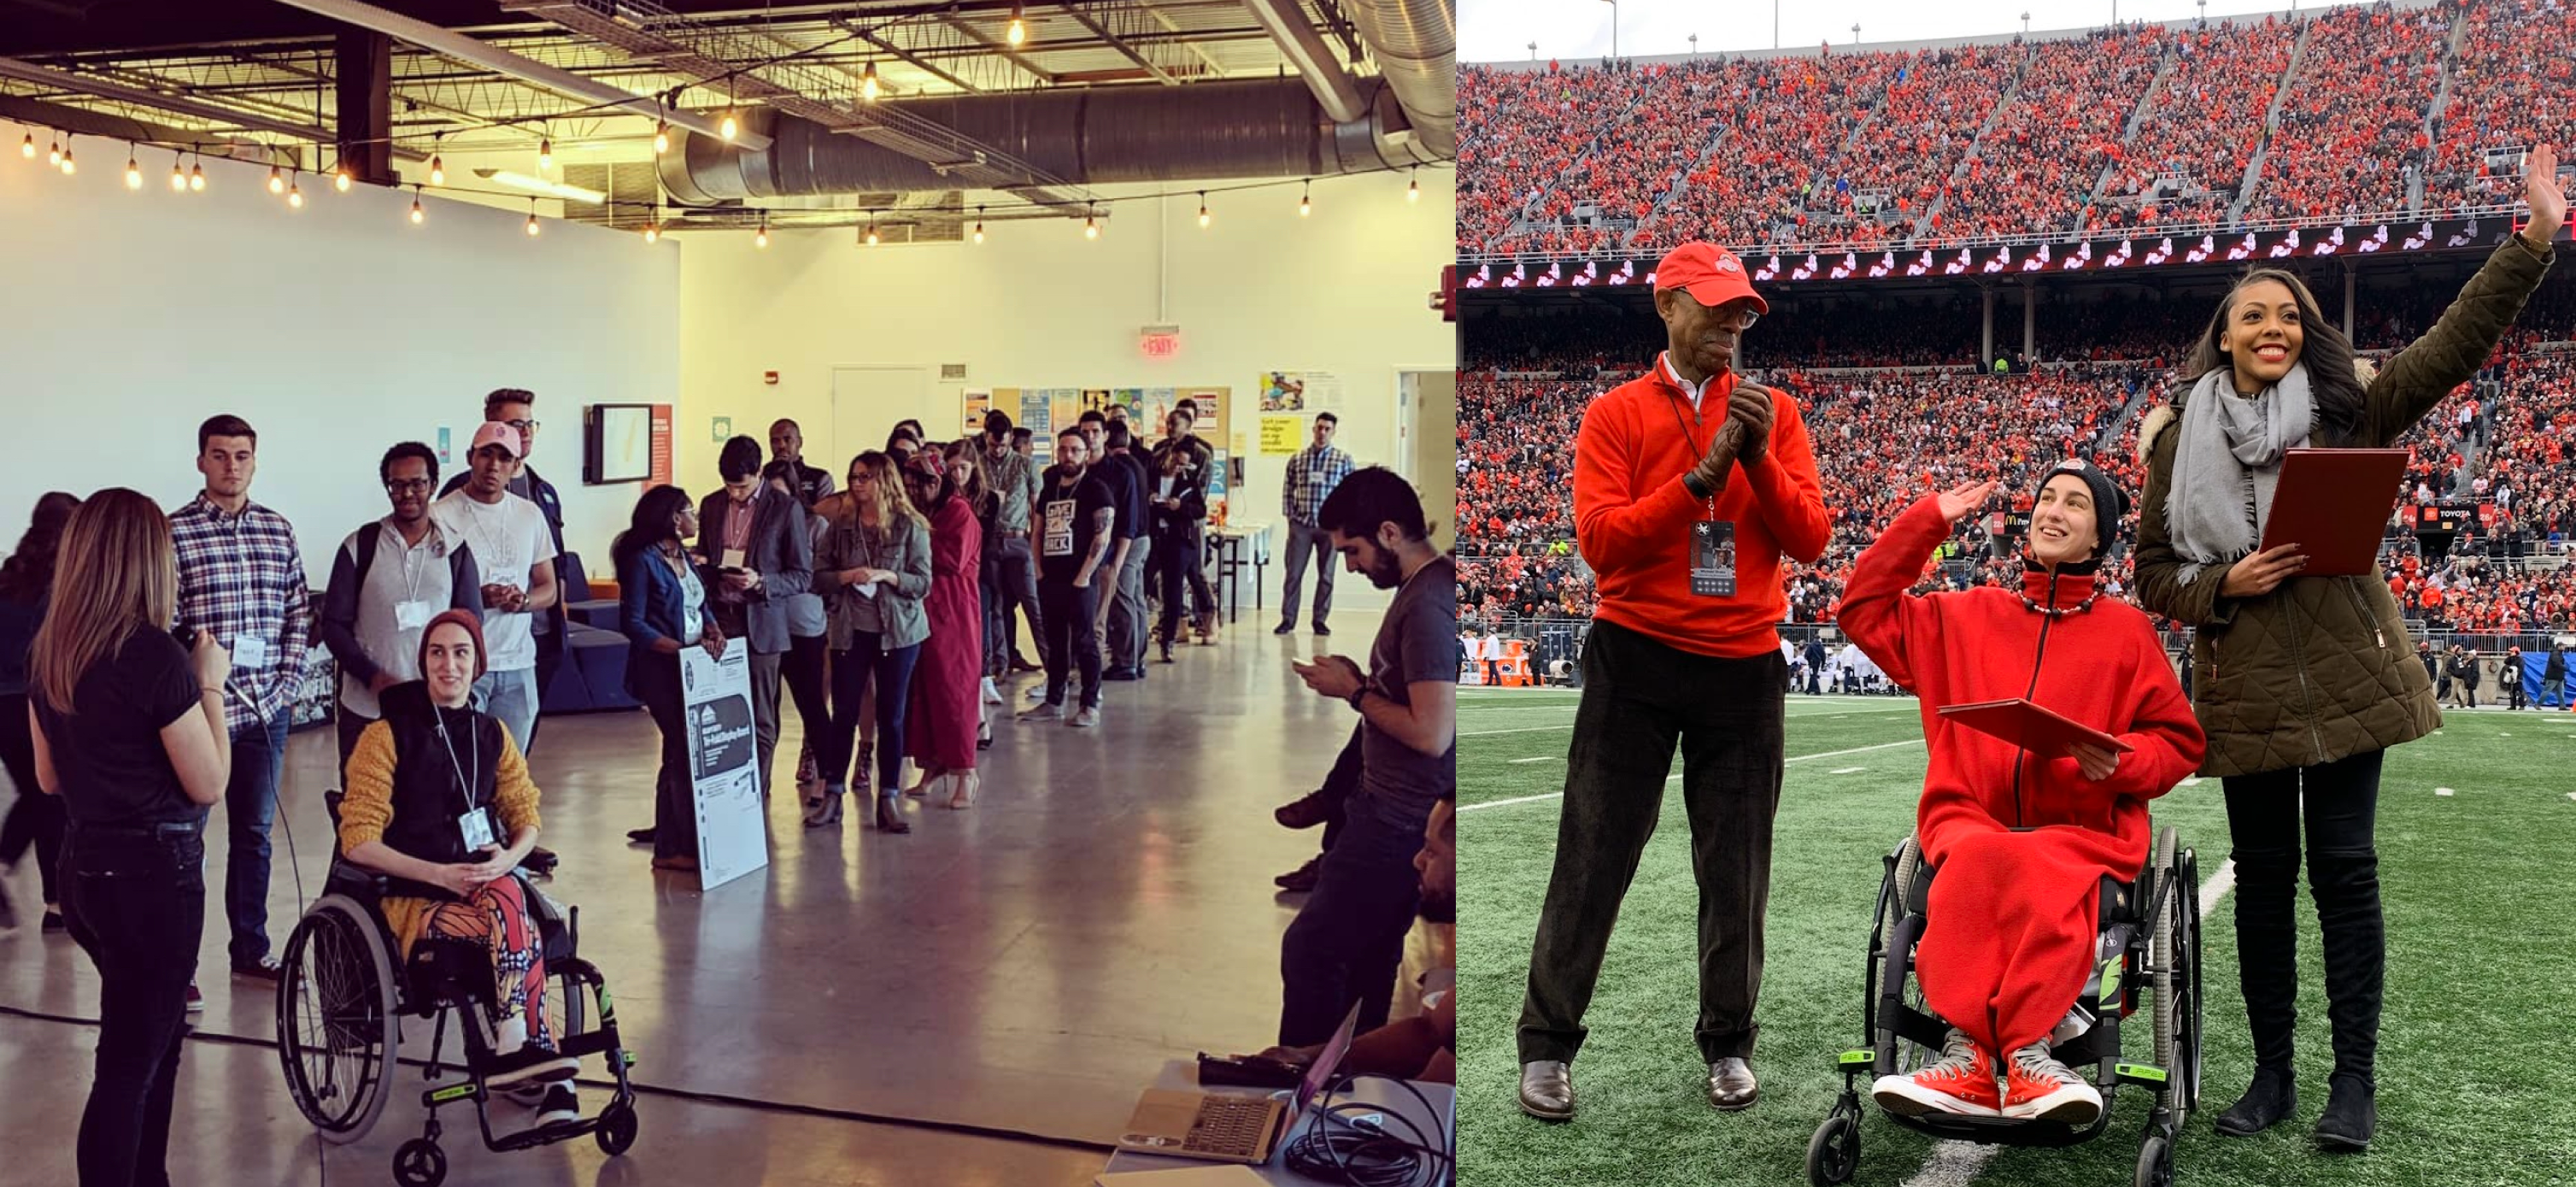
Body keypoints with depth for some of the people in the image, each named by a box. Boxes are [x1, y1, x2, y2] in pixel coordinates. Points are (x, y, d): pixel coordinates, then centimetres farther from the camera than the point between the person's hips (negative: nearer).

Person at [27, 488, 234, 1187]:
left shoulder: (47, 653, 4)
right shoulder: (154, 654, -19)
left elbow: (48, 778, 14)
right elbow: (209, 784, -14)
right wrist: (212, 686, -5)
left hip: (84, 867, 8)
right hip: (152, 872, -8)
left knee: (154, 1040, 23)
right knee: (131, 1061, 3)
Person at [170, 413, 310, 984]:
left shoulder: (279, 530, 8)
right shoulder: (173, 532, -5)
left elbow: (299, 615, 11)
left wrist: (286, 686, 2)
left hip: (266, 710, 4)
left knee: (254, 833, 14)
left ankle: (250, 949, 25)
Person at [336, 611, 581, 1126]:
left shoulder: (492, 734, 13)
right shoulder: (388, 734, -2)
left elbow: (525, 817, 15)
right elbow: (359, 841, -7)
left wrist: (506, 860, -8)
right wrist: (439, 873, -17)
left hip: (487, 880, 3)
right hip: (410, 895, -3)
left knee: (505, 898, -35)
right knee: (518, 931, -33)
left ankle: (517, 1059, -31)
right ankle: (549, 1078, -30)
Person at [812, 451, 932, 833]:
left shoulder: (910, 526, -3)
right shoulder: (841, 524, 4)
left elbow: (923, 583, -4)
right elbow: (818, 576, 3)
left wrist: (885, 576, -18)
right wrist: (846, 576, -15)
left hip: (897, 630, -1)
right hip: (850, 630, 1)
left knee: (891, 716, 5)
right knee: (844, 713, 3)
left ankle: (889, 801, 13)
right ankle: (831, 795, 13)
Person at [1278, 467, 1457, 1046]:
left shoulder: (1427, 607, -22)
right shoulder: (1426, 584, 9)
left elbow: (1431, 733, -27)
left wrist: (1354, 691, -15)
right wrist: (1360, 679, 7)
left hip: (1398, 824, -10)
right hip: (1396, 809, 10)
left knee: (1310, 949, 0)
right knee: (1368, 951, 18)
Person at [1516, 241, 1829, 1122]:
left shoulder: (1774, 414, 9)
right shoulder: (1617, 414, 2)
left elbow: (1809, 540, 0)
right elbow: (1600, 539, -11)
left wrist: (1760, 459, -14)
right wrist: (1702, 475, -18)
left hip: (1744, 668, 2)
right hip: (1635, 660, -2)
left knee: (1736, 870, 9)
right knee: (1594, 858, 2)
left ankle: (1728, 1043, 25)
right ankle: (1547, 1043, 14)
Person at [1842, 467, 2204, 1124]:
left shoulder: (2126, 628, 15)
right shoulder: (1967, 615, 19)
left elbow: (2179, 740, 15)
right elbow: (1865, 609, 18)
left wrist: (2120, 762, -7)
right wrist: (1928, 521, 15)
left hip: (2084, 827, -1)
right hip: (1969, 817, 1)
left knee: (2035, 871, -38)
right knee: (1984, 855, -37)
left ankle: (1974, 1050, -40)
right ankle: (2021, 1052, -40)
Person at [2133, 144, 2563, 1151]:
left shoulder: (2345, 410, 3)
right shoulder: (2180, 441, 3)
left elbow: (2455, 343, -3)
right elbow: (2155, 576, 6)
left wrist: (2534, 239, -11)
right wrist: (2225, 585, -13)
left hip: (2344, 678, 0)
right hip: (2244, 689, 1)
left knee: (2344, 869, 1)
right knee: (2262, 876, 8)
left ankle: (2356, 1077, 12)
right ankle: (2271, 1072, 19)